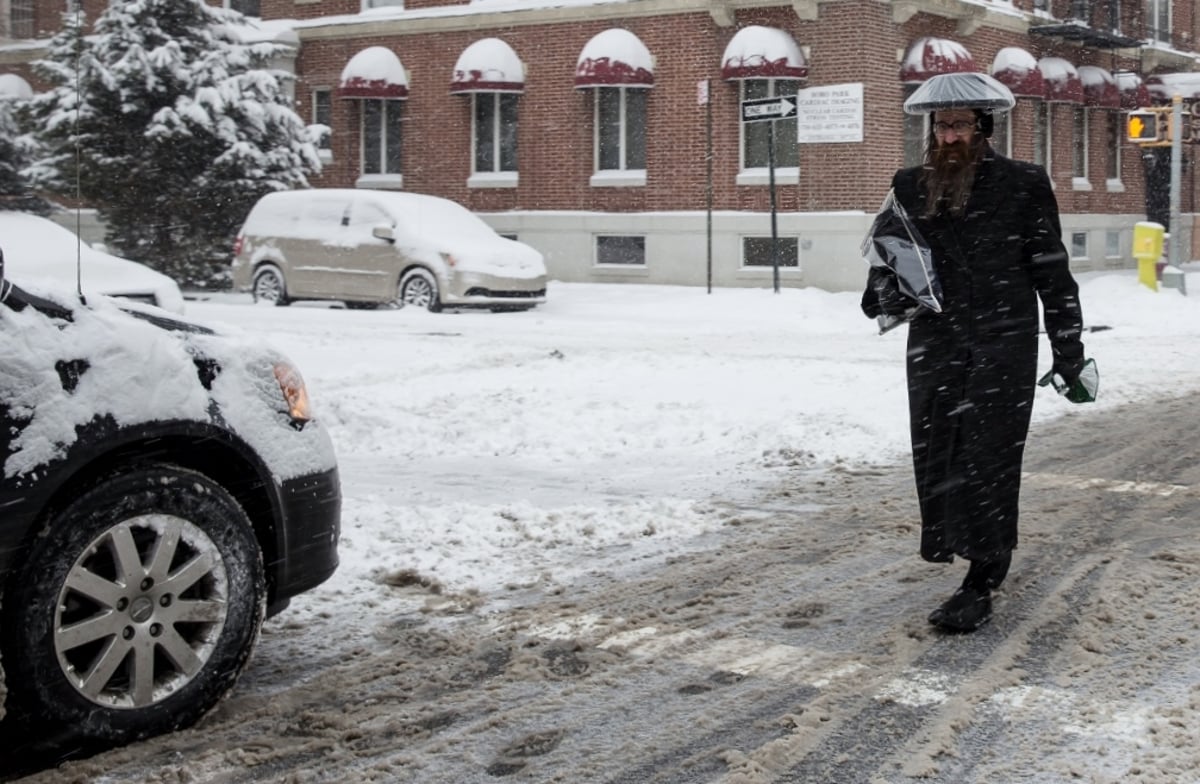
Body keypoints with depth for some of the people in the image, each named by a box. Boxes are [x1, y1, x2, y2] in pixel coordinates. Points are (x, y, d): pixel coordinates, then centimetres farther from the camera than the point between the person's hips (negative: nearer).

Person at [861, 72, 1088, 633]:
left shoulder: (1022, 185, 0)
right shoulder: (911, 186, 10)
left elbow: (1052, 270, 3)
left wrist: (1068, 349, 1)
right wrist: (884, 295, -5)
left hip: (1003, 346, -4)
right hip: (934, 344, 4)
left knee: (988, 459, -5)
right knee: (935, 455, 2)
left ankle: (979, 586, 1)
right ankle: (987, 555, 19)